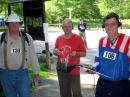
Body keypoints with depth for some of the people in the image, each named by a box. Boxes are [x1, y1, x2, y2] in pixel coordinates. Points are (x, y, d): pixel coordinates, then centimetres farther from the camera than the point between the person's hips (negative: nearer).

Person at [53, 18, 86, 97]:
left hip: (74, 70, -4)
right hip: (61, 70, 4)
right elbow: (56, 52, 17)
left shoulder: (78, 38, -6)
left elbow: (84, 53, -2)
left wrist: (76, 53, -22)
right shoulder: (59, 39, 5)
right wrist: (56, 52, -7)